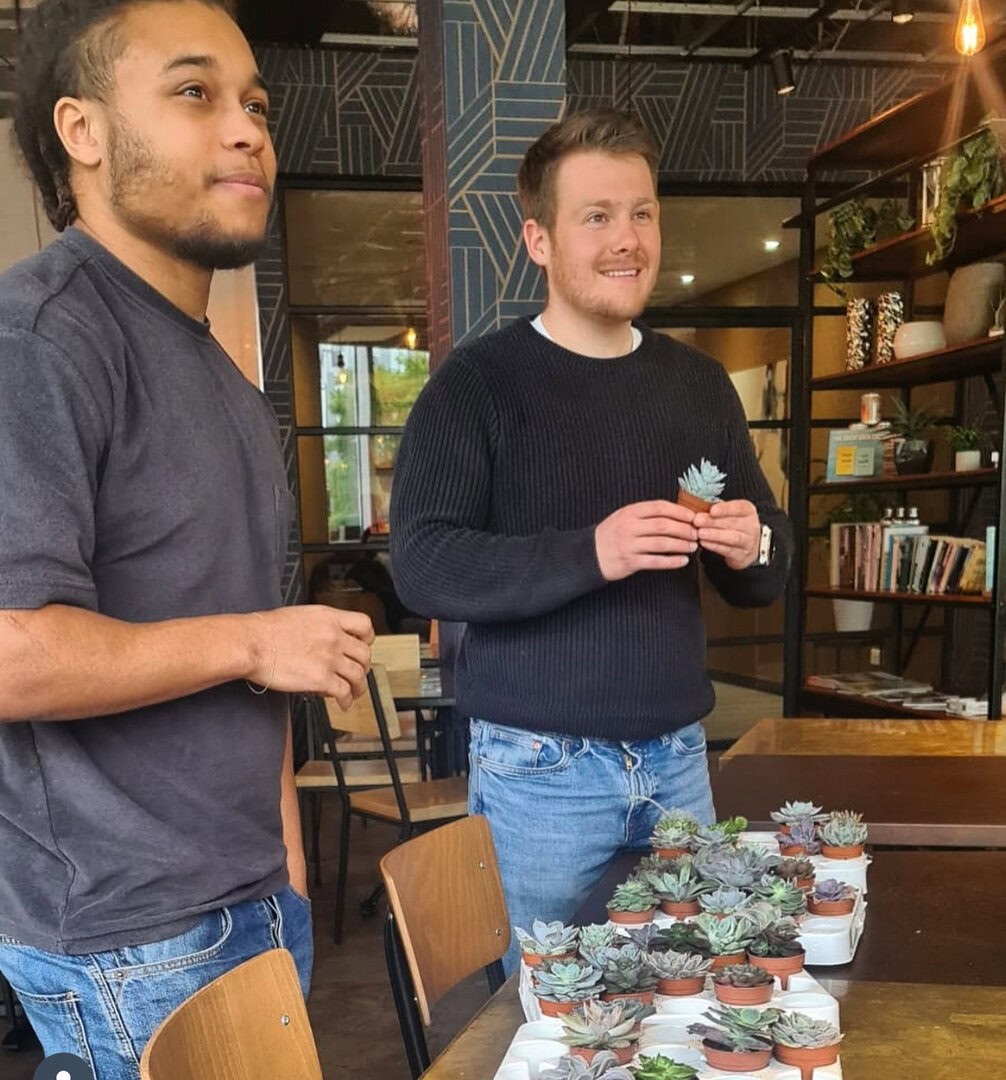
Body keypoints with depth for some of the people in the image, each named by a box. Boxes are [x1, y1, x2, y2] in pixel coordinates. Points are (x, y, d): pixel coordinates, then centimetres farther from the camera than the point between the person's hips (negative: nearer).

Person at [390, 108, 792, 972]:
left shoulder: (700, 383, 8)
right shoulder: (479, 381, -8)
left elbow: (766, 576, 12)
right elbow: (422, 568, -17)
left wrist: (753, 548, -11)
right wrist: (590, 554, -29)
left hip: (678, 757, 5)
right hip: (539, 768, -4)